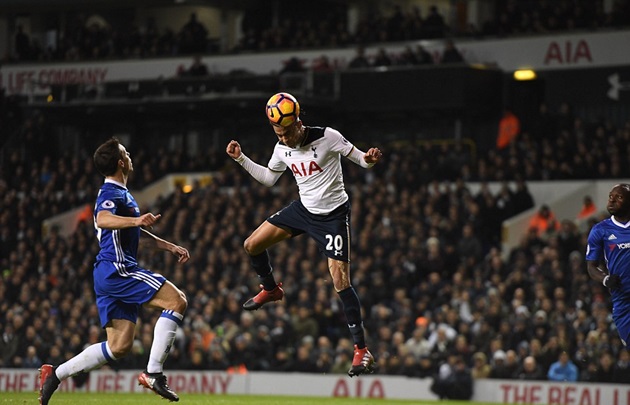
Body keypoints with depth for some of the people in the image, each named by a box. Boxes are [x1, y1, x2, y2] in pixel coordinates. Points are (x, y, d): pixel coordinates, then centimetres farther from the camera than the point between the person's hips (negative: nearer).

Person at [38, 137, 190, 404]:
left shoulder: (121, 193, 24)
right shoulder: (112, 193, -9)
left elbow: (137, 233, 37)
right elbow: (102, 220, -33)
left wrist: (170, 247, 33)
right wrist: (136, 220, -47)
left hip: (111, 274, 10)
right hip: (116, 269, -10)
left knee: (119, 346, 6)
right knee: (177, 301, -18)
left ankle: (55, 374, 7)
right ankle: (153, 373, -22)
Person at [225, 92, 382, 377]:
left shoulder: (327, 137, -21)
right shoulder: (282, 149, -3)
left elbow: (359, 159, -13)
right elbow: (268, 178, 15)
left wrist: (369, 159, -36)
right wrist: (241, 159, 6)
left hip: (333, 214, -6)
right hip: (303, 209, 6)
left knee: (340, 282, -15)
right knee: (252, 246, 3)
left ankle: (362, 351, -10)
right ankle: (271, 289, 34)